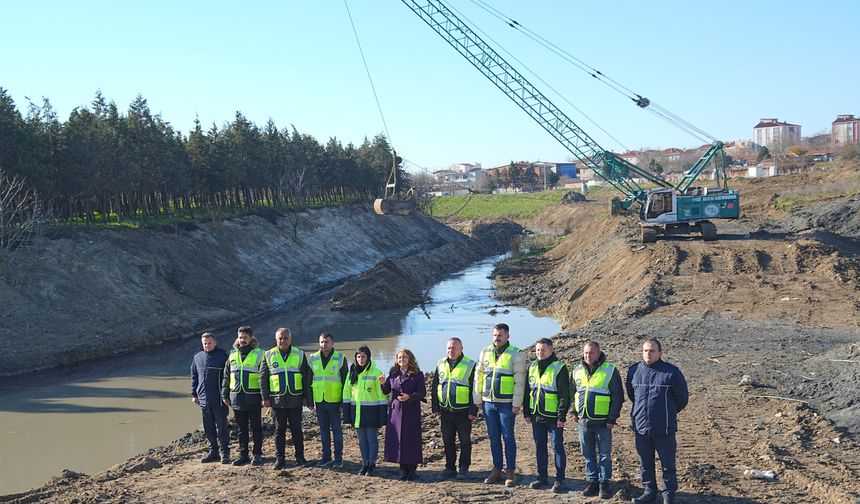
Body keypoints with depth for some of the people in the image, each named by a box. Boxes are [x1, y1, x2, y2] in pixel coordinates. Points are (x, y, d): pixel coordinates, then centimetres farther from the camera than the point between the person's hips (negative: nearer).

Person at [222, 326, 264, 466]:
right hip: (236, 398, 4)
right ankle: (243, 455, 19)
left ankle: (257, 454, 12)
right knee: (241, 428, 11)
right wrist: (225, 395, 10)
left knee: (256, 428, 4)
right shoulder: (232, 354, 10)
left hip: (253, 399, -4)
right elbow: (226, 376, 15)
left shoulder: (258, 354, -3)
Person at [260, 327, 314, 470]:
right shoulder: (269, 355, 4)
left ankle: (300, 457, 13)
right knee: (279, 430, 7)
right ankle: (279, 459, 14)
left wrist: (308, 399, 2)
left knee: (296, 429, 4)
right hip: (277, 399, 0)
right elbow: (263, 378, 5)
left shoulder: (300, 355, 4)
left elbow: (306, 378, 5)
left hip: (295, 399, 0)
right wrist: (265, 398, -1)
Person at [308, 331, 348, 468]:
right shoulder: (313, 359, 6)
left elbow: (345, 381, -1)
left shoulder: (340, 358, -3)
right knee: (323, 430, 10)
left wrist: (344, 401, -5)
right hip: (319, 400, 3)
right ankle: (326, 456, 18)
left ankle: (338, 457, 9)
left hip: (334, 400, -3)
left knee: (336, 429, 2)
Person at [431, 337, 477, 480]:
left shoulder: (470, 365, -6)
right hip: (445, 411, 4)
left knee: (465, 441, 4)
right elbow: (434, 387, 13)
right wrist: (435, 408, 8)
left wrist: (473, 411, -11)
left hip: (463, 411, -4)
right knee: (448, 440, 10)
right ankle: (450, 467, 20)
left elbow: (474, 390, -7)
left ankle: (464, 469, 13)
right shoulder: (440, 364, 8)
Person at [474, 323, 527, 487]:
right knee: (493, 437, 11)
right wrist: (478, 399, 8)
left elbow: (519, 381, -8)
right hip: (488, 402, 5)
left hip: (506, 403, -4)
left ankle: (511, 472, 9)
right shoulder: (485, 352, 8)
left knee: (508, 437, 0)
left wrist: (517, 404, -12)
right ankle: (496, 470, 20)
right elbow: (478, 376, 12)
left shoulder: (516, 354, -5)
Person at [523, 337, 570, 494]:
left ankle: (560, 480, 7)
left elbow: (564, 395, -11)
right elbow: (527, 391, 15)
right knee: (540, 448, 12)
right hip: (536, 416, 6)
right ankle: (542, 478, 21)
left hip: (553, 417, -6)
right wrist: (526, 413, 11)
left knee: (557, 448, 1)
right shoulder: (532, 367, 9)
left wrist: (562, 416, -14)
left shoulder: (559, 368, -10)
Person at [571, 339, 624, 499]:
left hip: (602, 422, -5)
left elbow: (618, 396, -7)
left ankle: (605, 483, 12)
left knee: (604, 455, 4)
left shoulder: (610, 371, -9)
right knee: (588, 454, 11)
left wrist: (612, 418, -10)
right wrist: (574, 412, 12)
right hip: (583, 421, 5)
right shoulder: (578, 370, 7)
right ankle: (592, 482, 21)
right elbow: (573, 393, 19)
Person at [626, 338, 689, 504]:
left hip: (664, 428, -4)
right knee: (645, 463, 13)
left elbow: (682, 397, 3)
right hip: (641, 426, 4)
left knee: (668, 464, 4)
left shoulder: (671, 372, -8)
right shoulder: (634, 371, 3)